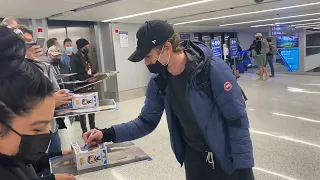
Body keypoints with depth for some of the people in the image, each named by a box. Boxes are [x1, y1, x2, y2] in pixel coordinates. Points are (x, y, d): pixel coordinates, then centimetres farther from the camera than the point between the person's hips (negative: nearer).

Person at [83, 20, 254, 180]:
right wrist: (107, 134, -11)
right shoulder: (158, 82, -9)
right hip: (193, 156, 5)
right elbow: (146, 121, -1)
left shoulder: (213, 69, -25)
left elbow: (237, 120, -20)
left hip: (226, 158, -4)